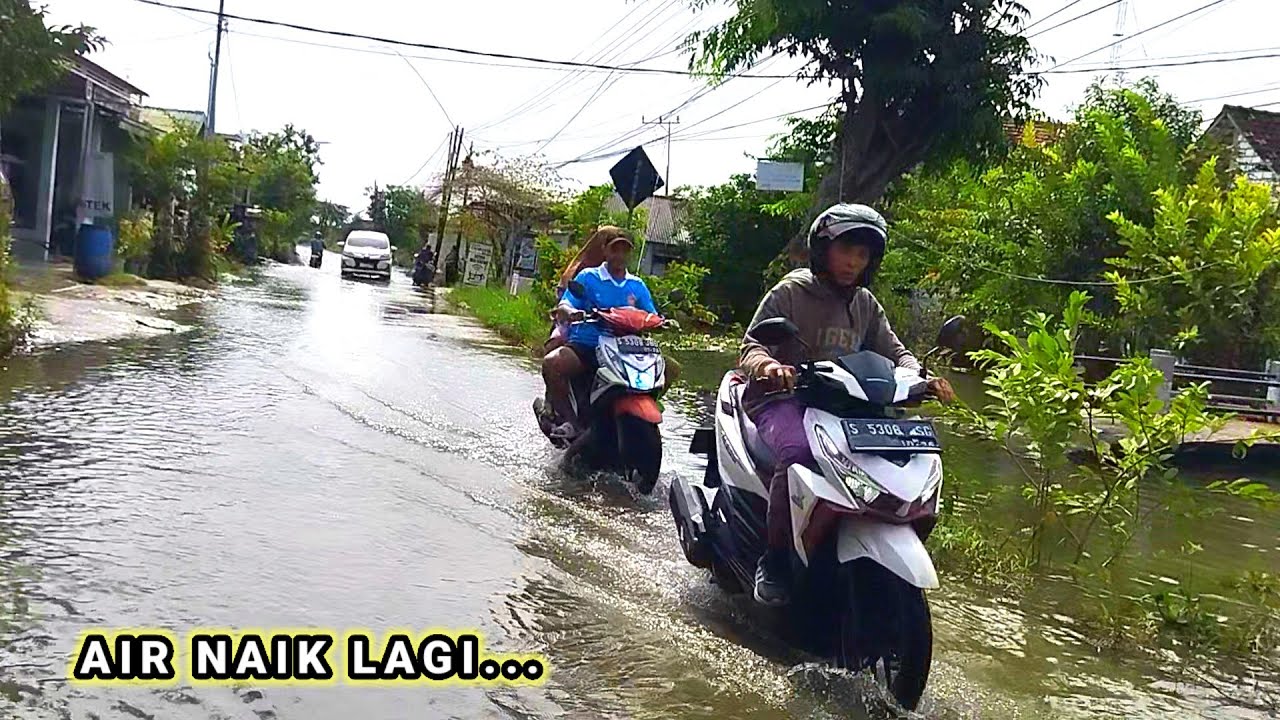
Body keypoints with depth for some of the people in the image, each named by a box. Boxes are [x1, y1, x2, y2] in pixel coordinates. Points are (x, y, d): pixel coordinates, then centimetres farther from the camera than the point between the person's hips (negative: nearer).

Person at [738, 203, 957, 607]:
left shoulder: (865, 304, 16)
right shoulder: (790, 292, -2)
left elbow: (892, 351, 13)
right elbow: (751, 346, -10)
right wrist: (767, 365, -35)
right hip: (781, 397, -6)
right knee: (799, 452, -38)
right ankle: (774, 559, -22)